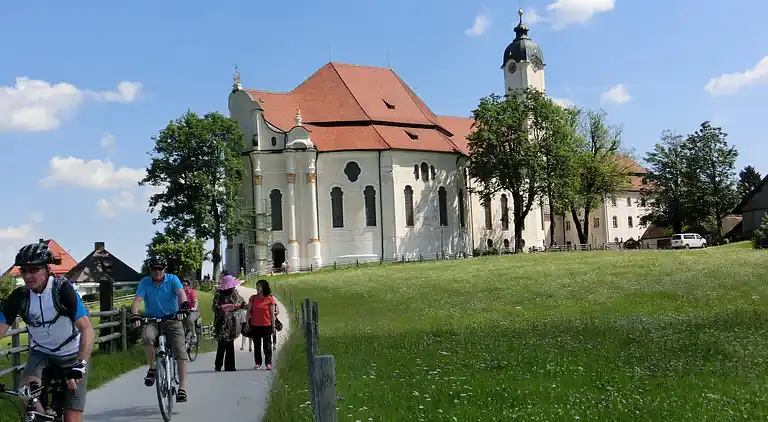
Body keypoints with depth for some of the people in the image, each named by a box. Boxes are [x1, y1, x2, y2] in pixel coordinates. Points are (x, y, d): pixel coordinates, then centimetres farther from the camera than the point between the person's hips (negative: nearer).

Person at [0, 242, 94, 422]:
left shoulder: (63, 290, -23)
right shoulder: (18, 297, -13)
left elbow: (87, 328, -31)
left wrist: (80, 364, -44)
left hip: (72, 355, -3)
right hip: (40, 353, 3)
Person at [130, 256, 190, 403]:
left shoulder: (172, 279, -4)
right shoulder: (144, 282, -2)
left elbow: (181, 292, -21)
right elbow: (137, 300, -13)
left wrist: (184, 304, -43)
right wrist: (135, 315, -33)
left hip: (172, 319, 0)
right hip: (152, 320, 0)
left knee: (180, 351, -12)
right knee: (147, 337, -33)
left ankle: (182, 388, -9)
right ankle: (152, 367, -9)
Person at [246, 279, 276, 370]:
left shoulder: (270, 299, -4)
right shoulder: (253, 298, 5)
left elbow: (272, 314, -1)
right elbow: (249, 311, 7)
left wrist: (273, 326, -2)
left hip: (266, 325, -3)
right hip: (255, 325, 3)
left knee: (267, 345, 0)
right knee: (257, 345, 10)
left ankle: (268, 363, 5)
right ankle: (258, 362, 17)